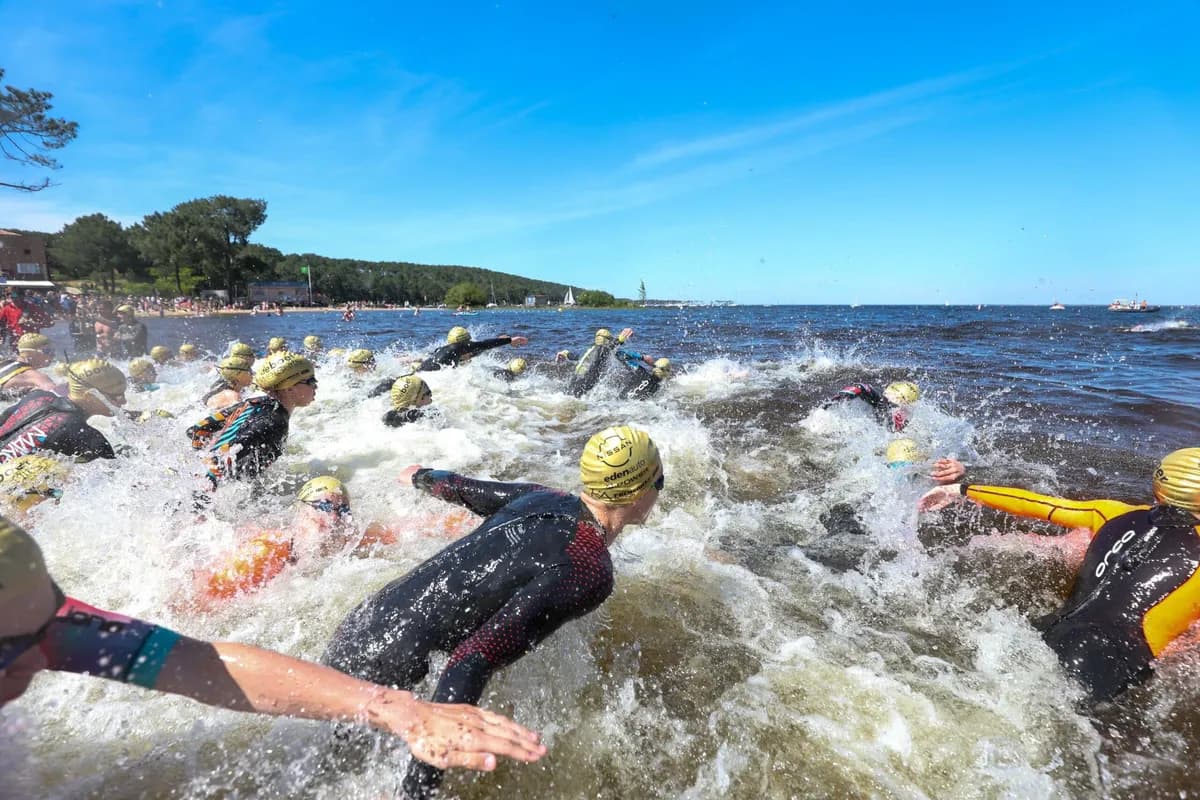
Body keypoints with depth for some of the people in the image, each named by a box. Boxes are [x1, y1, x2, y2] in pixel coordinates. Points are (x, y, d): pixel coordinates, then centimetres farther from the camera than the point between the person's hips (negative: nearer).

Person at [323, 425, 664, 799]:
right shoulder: (590, 570, -22)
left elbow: (463, 488, 19)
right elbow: (475, 660, -31)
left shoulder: (542, 497, 2)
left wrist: (422, 477, 42)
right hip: (381, 667, -8)